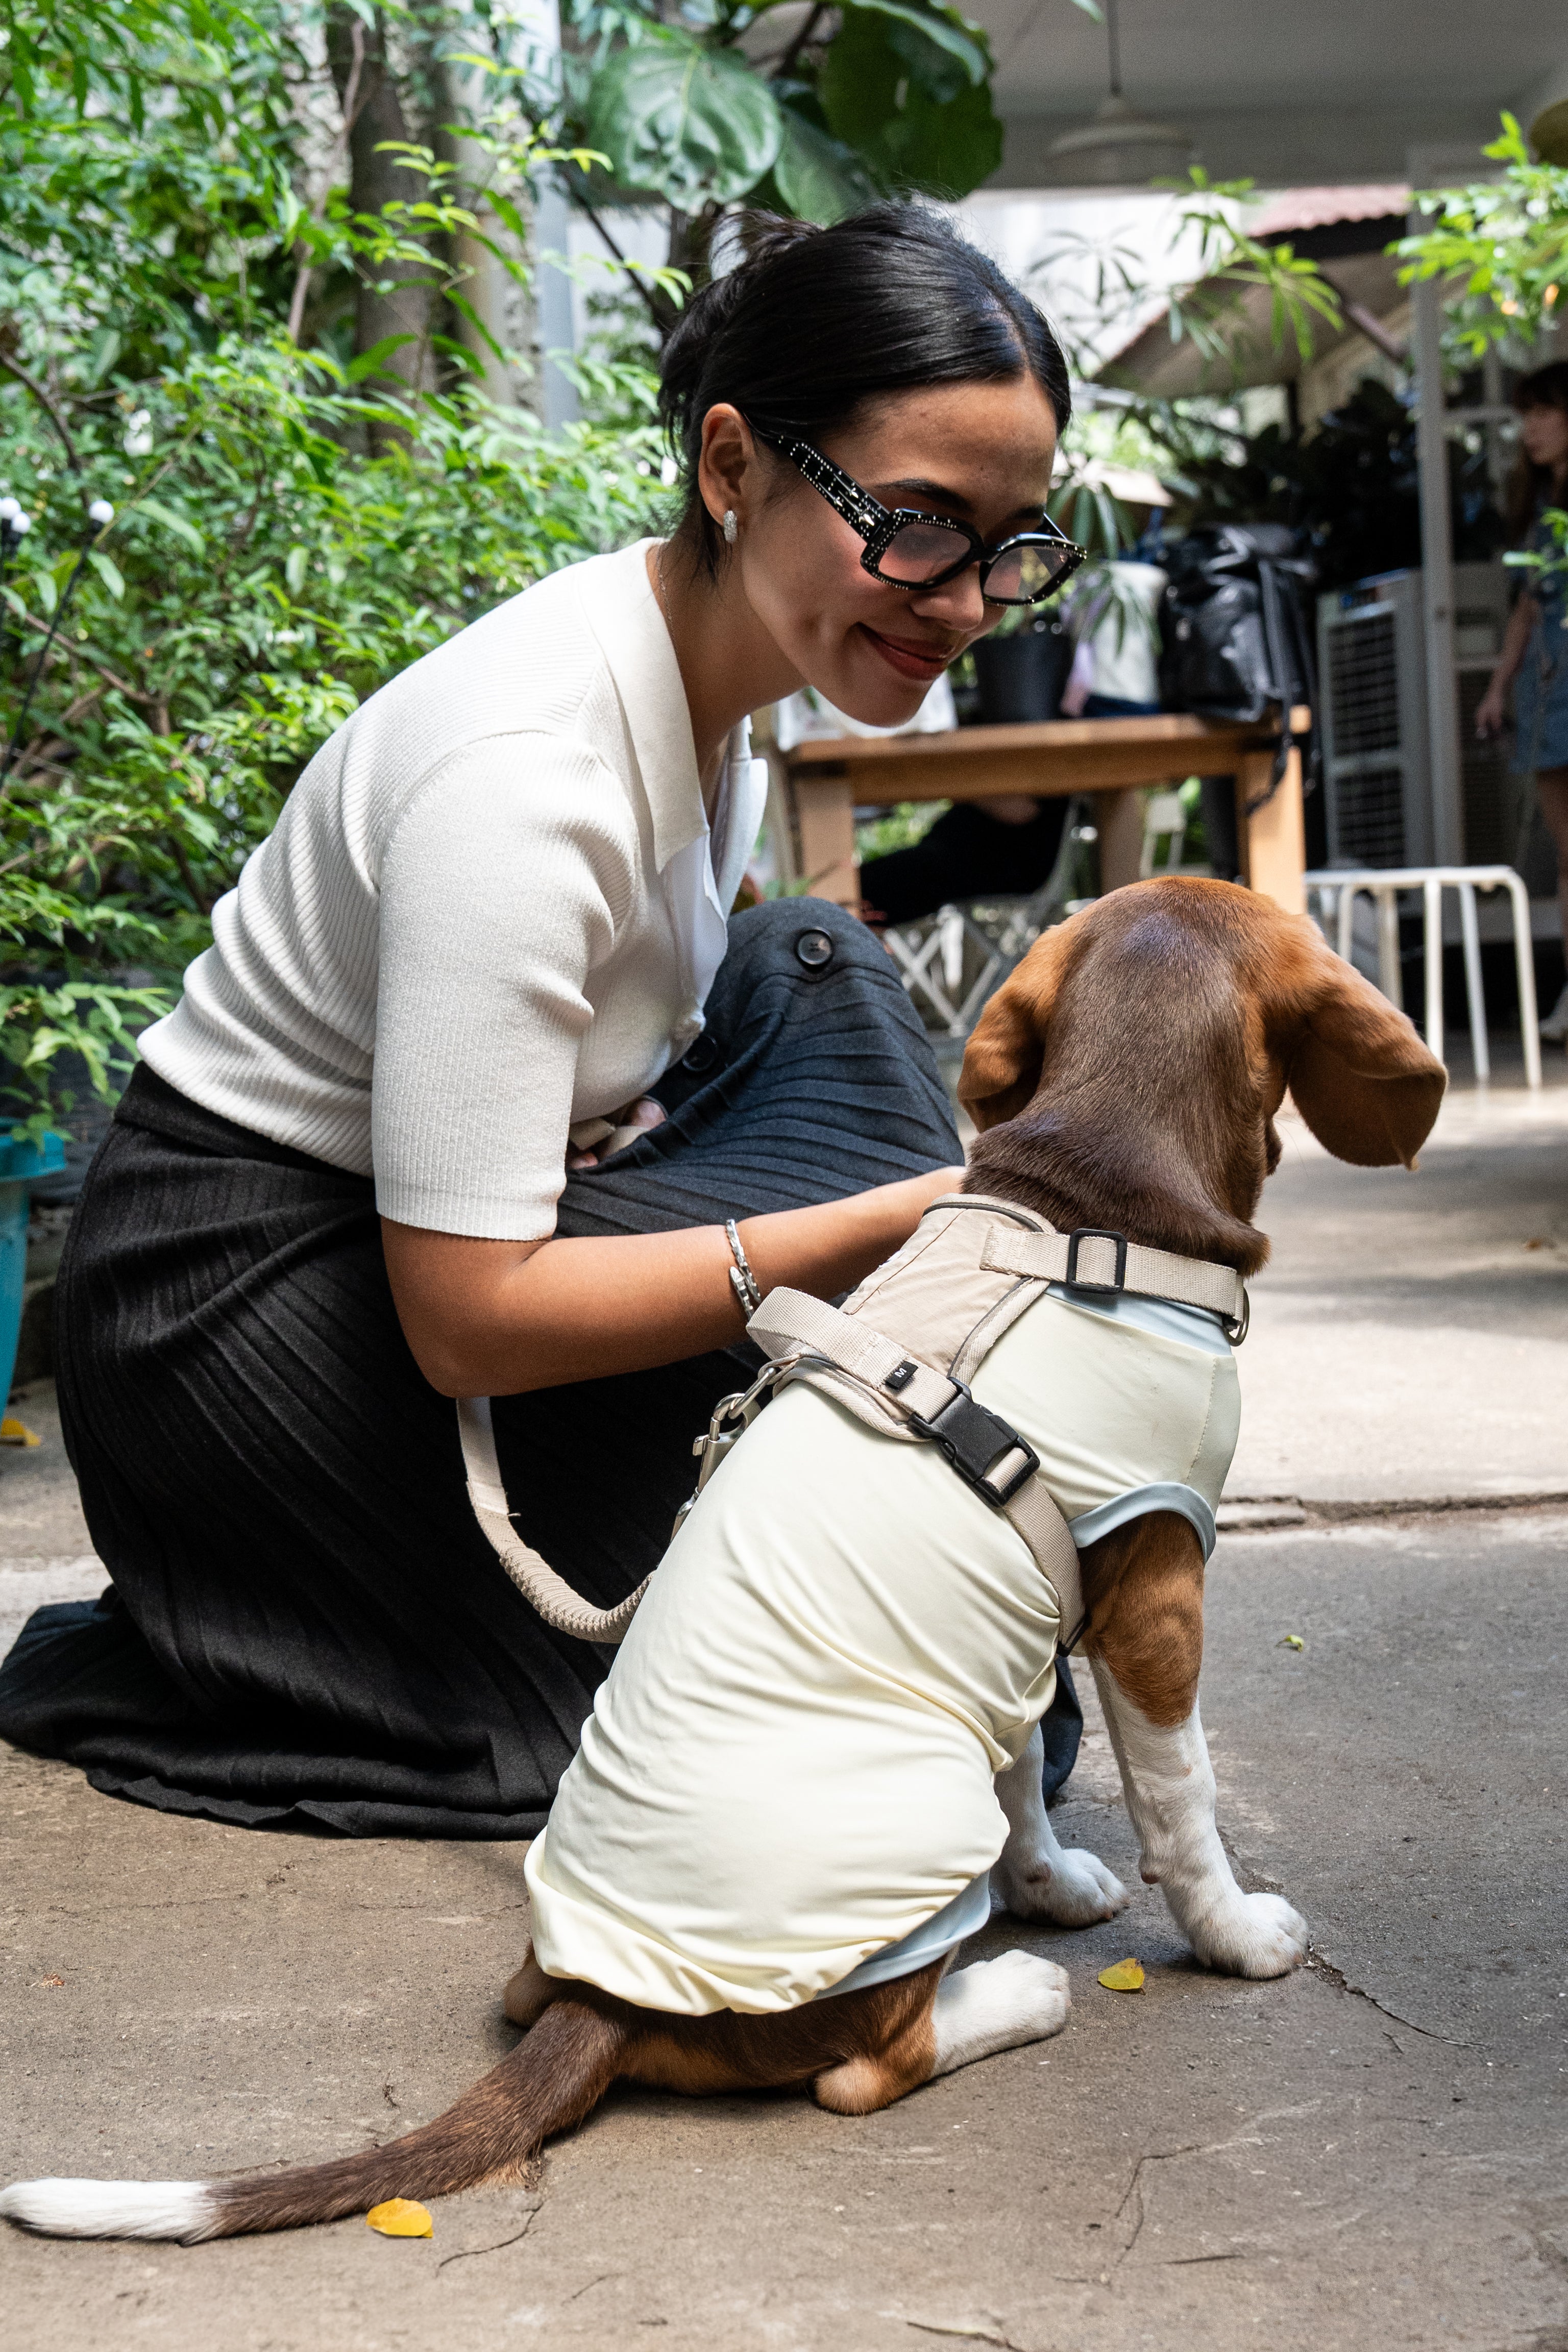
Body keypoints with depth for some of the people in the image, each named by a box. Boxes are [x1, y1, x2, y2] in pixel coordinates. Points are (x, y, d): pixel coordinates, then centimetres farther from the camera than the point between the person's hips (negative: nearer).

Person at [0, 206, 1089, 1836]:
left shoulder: (707, 672, -1)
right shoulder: (523, 772, -30)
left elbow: (644, 1055, 11)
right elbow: (470, 1320, -29)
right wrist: (912, 1216, -29)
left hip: (438, 1226, 9)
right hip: (242, 1301, -9)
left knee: (808, 980, 2)